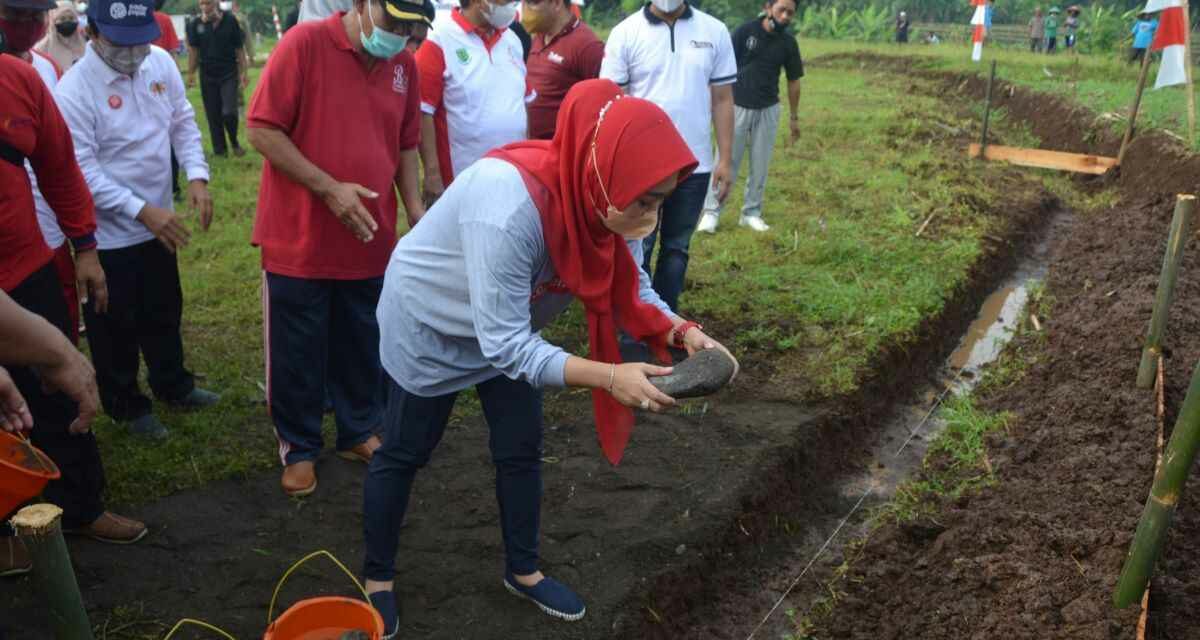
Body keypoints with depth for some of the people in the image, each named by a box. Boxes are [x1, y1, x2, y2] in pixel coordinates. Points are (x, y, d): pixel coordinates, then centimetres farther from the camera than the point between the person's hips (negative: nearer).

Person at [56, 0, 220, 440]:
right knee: (116, 327, 11)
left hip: (157, 224, 6)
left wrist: (196, 176, -11)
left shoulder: (161, 62, -4)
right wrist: (142, 210, -26)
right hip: (107, 234, -5)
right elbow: (83, 170, -21)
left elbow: (183, 122, 5)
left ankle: (173, 385, 43)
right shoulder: (74, 90, -21)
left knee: (164, 314, 23)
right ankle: (127, 405, 31)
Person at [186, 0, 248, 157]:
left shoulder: (230, 20, -3)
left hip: (229, 74, -2)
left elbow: (239, 49, 1)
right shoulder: (196, 24, 0)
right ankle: (220, 150, 16)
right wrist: (191, 74, -4)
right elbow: (193, 50, 3)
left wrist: (243, 72, 0)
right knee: (213, 115, 5)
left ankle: (234, 143, 15)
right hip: (207, 76, 2)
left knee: (229, 113, -11)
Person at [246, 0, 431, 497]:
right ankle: (299, 448, 27)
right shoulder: (305, 43, -13)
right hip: (300, 239, -4)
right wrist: (329, 189, -21)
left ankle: (359, 432, 36)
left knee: (363, 348, 17)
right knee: (297, 355, 9)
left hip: (371, 241, 5)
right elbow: (261, 130, -15)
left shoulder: (404, 65, 3)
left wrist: (415, 208, 2)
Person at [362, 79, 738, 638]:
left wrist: (680, 332, -28)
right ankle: (377, 578, 33)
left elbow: (627, 286, -9)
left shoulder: (595, 195, -21)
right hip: (428, 325, -6)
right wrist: (608, 376, -45)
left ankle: (522, 571, 34)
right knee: (402, 455, 11)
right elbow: (504, 344, -38)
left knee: (521, 451, 12)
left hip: (508, 326, 7)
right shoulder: (512, 209, -43)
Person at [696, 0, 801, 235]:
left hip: (767, 110, 3)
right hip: (737, 106, -3)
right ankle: (711, 212, 6)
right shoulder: (745, 31, -9)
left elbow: (793, 81, 10)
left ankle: (751, 213, 20)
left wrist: (794, 117, 13)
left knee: (760, 165, 8)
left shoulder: (788, 43, 1)